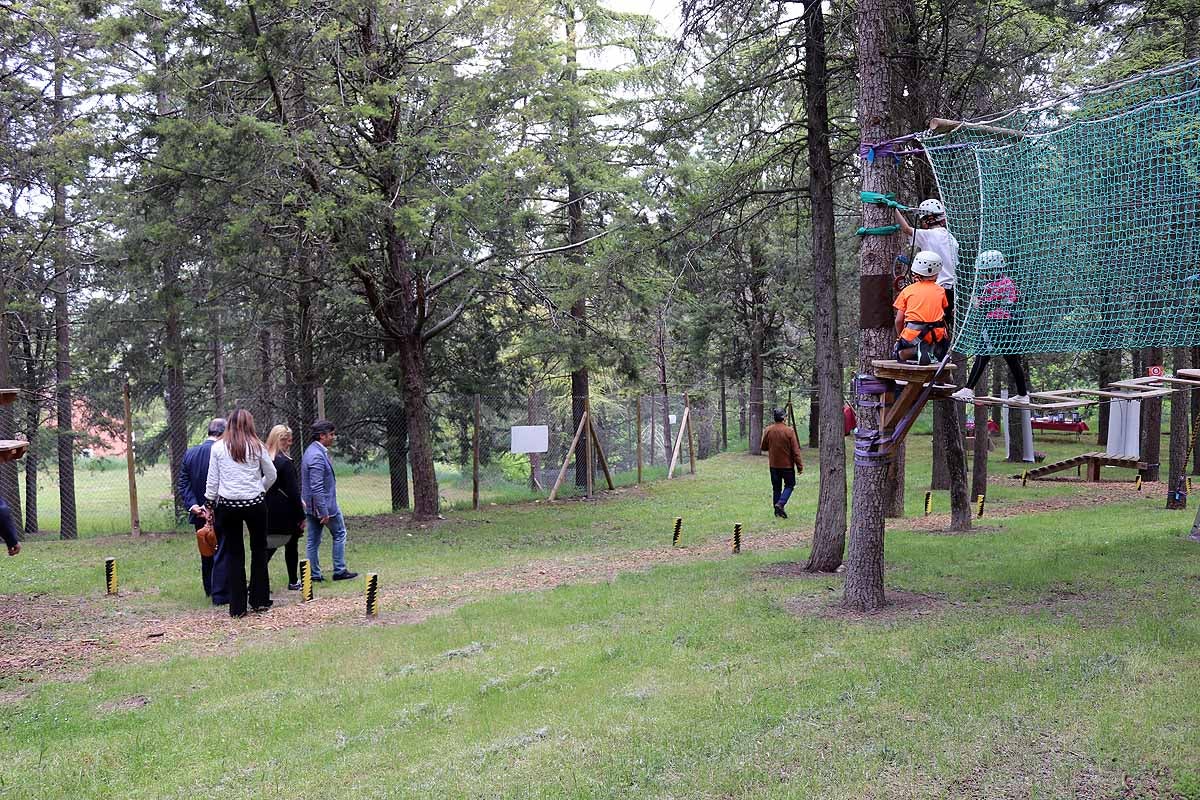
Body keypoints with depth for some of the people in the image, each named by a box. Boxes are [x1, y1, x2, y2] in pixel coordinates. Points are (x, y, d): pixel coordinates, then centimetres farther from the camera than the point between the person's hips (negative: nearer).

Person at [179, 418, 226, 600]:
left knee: (206, 552, 21)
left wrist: (192, 505, -7)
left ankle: (209, 589, 33)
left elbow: (183, 484, 0)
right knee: (221, 552, 1)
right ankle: (220, 594, 3)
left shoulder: (189, 453, 3)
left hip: (199, 515, 7)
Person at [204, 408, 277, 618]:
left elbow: (212, 480, 1)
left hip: (228, 505, 1)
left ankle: (237, 606, 7)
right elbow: (271, 475, 7)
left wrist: (210, 504, 10)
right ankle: (260, 600, 17)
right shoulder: (257, 447, -1)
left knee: (234, 553, 7)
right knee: (259, 550, 14)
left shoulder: (218, 447, -1)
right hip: (255, 503, 0)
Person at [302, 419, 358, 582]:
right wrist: (324, 512, -24)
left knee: (313, 540, 10)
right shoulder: (318, 456, -22)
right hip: (323, 504, -9)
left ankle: (315, 574, 15)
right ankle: (339, 571, 11)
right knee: (339, 534, 6)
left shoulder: (313, 451, 10)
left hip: (311, 506, 9)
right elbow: (316, 487, -26)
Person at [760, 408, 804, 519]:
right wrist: (799, 465, -5)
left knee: (776, 487, 12)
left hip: (773, 464, 3)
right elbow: (795, 450, -12)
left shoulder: (768, 430, -5)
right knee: (789, 484, 12)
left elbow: (763, 447, 4)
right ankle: (780, 503, -7)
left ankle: (777, 510, 13)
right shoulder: (789, 431, -14)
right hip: (787, 464, -3)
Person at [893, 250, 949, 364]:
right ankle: (933, 351, -3)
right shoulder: (940, 291, 10)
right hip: (936, 336, 1)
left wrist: (900, 337, 21)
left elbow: (899, 320, 6)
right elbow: (943, 315, 15)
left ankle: (915, 350, -11)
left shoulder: (907, 290, 7)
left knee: (899, 353, 24)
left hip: (913, 335, -1)